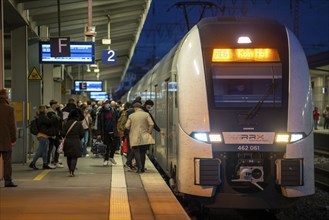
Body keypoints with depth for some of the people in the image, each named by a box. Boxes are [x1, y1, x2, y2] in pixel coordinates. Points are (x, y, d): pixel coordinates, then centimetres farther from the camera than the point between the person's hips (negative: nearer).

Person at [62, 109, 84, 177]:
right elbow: (82, 134, -5)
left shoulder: (67, 123, -3)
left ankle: (70, 170, 26)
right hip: (76, 142, -2)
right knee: (74, 157, 0)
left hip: (67, 141, 2)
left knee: (68, 157, 15)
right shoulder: (79, 123, -7)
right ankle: (72, 171, -14)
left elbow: (63, 133, -4)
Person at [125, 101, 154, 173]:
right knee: (143, 153, 11)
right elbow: (151, 124, -8)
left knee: (137, 153, 0)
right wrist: (149, 132, 4)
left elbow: (127, 126, 2)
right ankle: (142, 168, 12)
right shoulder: (146, 114, 1)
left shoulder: (131, 116, 2)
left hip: (135, 138, -1)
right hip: (144, 137, 1)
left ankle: (140, 168, -13)